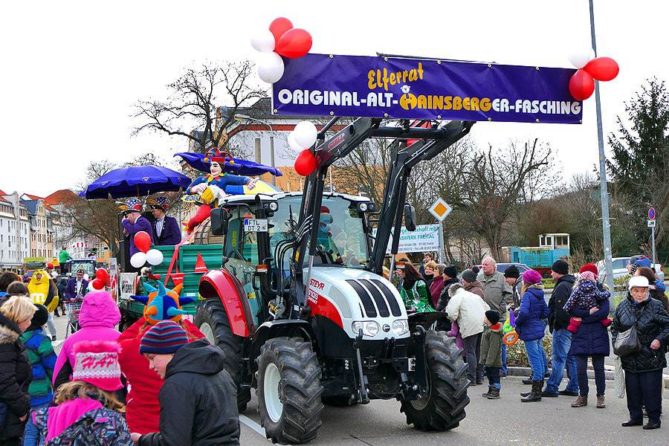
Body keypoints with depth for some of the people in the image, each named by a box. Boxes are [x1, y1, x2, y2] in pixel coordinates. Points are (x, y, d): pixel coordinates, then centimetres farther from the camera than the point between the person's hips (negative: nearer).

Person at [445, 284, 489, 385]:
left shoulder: (455, 298, 3)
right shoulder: (475, 296, 27)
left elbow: (451, 314, -10)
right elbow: (487, 309, 28)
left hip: (470, 328, -7)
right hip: (483, 326, 7)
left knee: (470, 352, -4)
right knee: (478, 352, 13)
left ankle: (471, 379, -7)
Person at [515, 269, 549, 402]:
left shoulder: (527, 295, -16)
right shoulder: (539, 295, 10)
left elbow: (523, 312, -29)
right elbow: (545, 312, 15)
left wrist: (517, 322, -14)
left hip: (530, 332, -9)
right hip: (539, 329, 9)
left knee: (535, 360, -6)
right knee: (539, 358, 14)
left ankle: (536, 392, -2)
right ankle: (537, 390, 24)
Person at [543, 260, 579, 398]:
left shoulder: (562, 287, -15)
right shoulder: (573, 285, 16)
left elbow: (560, 310, -21)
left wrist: (556, 324, -13)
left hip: (563, 328, -10)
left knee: (559, 358, -7)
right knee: (572, 358, 12)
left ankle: (552, 388, -5)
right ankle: (573, 387, 16)